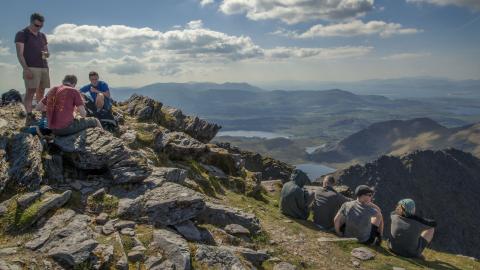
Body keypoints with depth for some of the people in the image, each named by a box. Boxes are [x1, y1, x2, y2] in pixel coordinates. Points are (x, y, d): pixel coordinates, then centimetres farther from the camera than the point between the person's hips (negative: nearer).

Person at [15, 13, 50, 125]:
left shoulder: (42, 36, 20)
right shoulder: (22, 34, 2)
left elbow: (47, 52, 24)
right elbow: (20, 54, -6)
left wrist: (46, 54, -1)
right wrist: (26, 69, -17)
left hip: (44, 67, 6)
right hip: (31, 68, -6)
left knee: (41, 92, 5)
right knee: (30, 92, -12)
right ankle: (29, 116, -16)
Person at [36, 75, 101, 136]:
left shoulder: (52, 90, 10)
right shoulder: (74, 91, -5)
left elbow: (38, 107, 16)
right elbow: (83, 114, -9)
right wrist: (76, 109, 14)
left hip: (53, 130, 7)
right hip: (66, 128, -7)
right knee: (95, 121, 8)